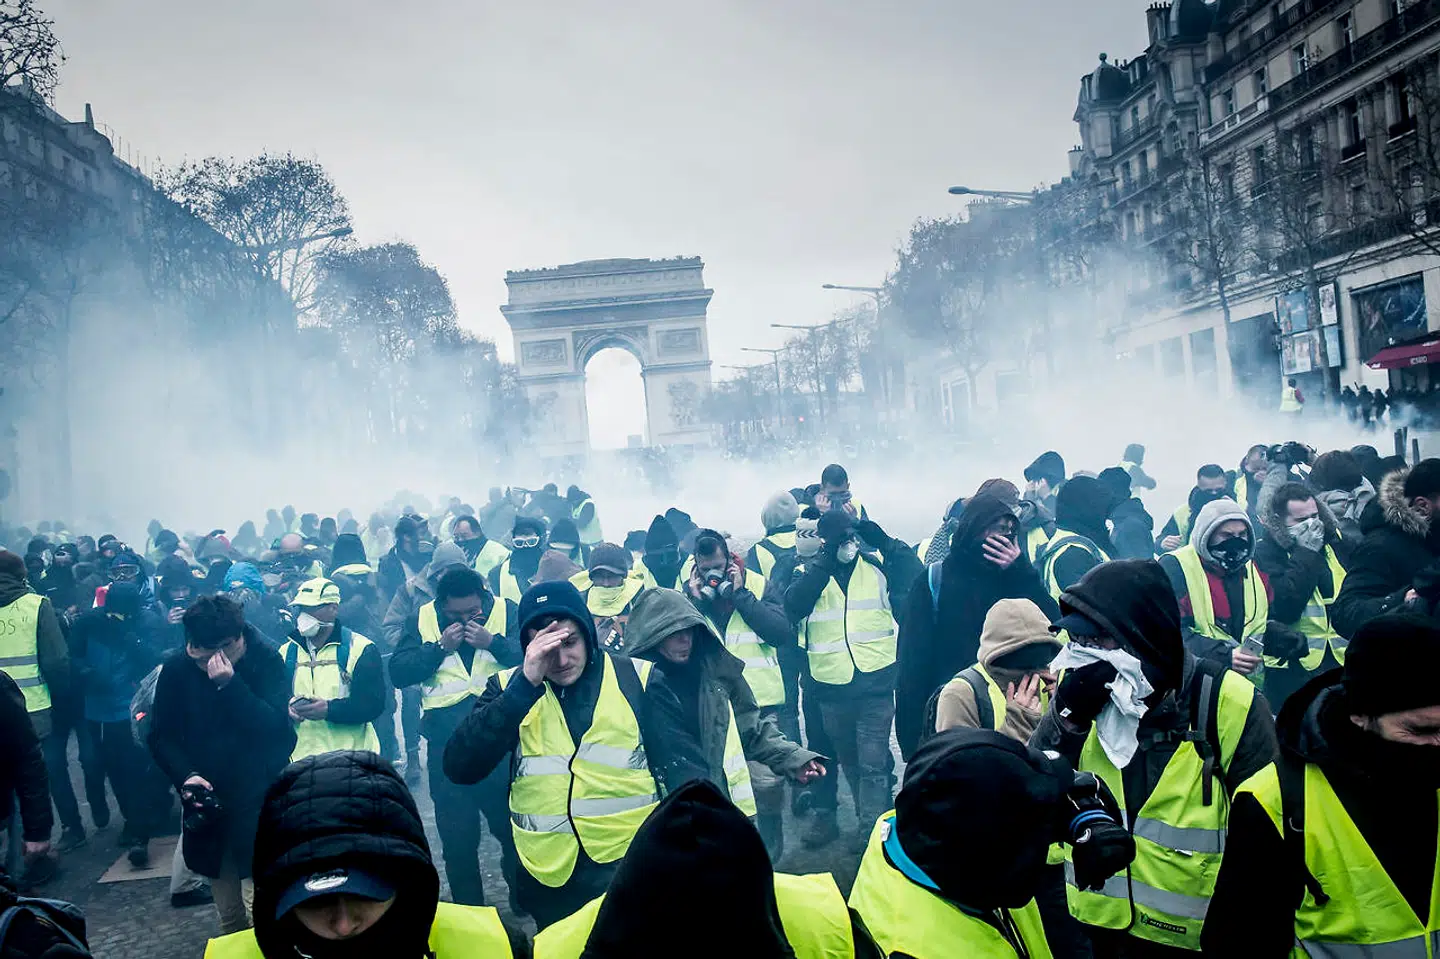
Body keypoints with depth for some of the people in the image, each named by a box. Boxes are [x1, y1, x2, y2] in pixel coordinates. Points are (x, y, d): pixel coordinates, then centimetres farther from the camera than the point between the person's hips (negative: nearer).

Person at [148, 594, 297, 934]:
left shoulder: (266, 660, -12)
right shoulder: (176, 669, -3)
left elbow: (277, 726, -23)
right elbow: (161, 736, 5)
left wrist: (230, 684, -29)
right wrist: (185, 775, -11)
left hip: (259, 802, -3)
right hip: (209, 801, 3)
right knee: (229, 914, 12)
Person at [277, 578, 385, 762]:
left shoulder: (361, 649, 0)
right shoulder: (287, 652, 16)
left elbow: (374, 704, -8)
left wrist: (330, 709, -21)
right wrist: (285, 709, -9)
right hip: (300, 758, 4)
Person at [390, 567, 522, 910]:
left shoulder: (505, 611, -3)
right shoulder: (421, 620, 3)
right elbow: (399, 671, -5)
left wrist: (493, 643, -22)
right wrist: (440, 647, -15)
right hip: (447, 743, 2)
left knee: (513, 827, 11)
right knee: (457, 838, 12)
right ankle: (468, 909, 30)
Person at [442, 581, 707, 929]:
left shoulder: (638, 679, -2)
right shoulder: (508, 688, 1)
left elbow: (682, 765, -2)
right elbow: (459, 768, -12)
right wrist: (525, 685, -19)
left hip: (634, 863, -2)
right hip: (548, 877, 2)